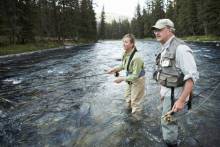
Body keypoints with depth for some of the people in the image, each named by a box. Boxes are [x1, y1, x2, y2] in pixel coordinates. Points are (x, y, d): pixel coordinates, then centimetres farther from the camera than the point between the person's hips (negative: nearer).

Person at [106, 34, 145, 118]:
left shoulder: (136, 57, -35)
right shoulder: (125, 53, -10)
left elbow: (135, 76, -30)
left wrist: (122, 78, -25)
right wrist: (115, 69, -5)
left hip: (138, 81, -8)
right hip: (130, 80, 9)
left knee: (135, 101, 6)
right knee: (128, 98, 27)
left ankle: (136, 118, 28)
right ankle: (129, 111, 53)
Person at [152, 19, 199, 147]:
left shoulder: (180, 48, -22)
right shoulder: (165, 49, 7)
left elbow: (192, 76, -25)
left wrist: (182, 100, -26)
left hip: (175, 94, -9)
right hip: (167, 91, 9)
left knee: (168, 122, 3)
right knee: (171, 120, 23)